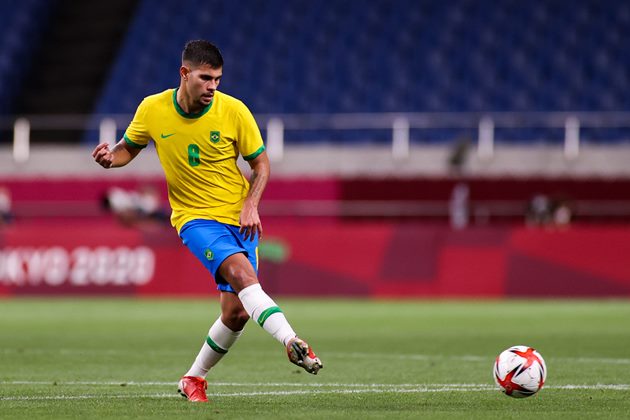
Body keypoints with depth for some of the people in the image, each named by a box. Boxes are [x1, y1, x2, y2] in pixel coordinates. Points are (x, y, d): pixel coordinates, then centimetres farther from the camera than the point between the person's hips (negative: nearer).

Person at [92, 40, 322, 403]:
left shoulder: (234, 111, -8)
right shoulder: (152, 110, -6)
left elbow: (261, 162, 3)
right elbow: (129, 147, 12)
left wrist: (251, 205, -12)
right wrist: (110, 157, -11)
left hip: (239, 219, 2)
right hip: (195, 218, -2)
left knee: (237, 312, -2)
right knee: (240, 270, -30)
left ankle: (194, 378, 21)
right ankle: (292, 342, -45)